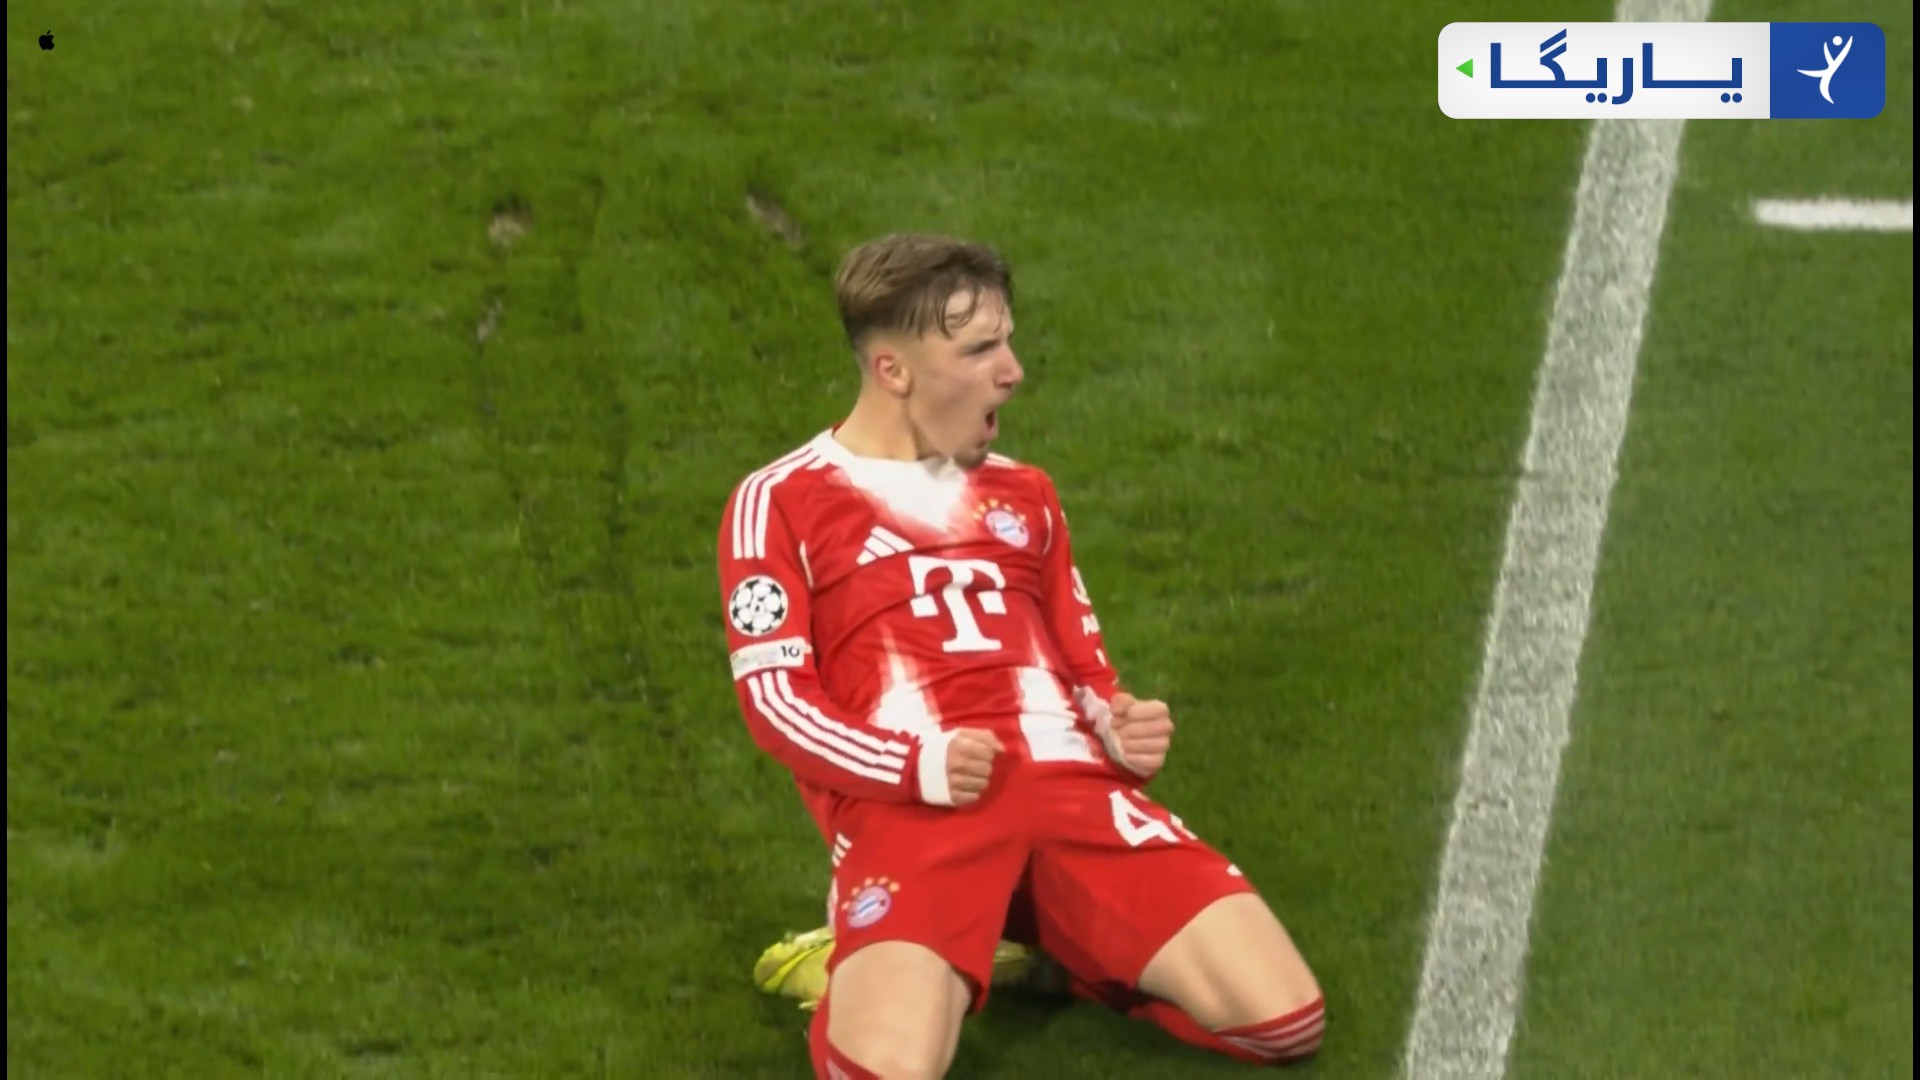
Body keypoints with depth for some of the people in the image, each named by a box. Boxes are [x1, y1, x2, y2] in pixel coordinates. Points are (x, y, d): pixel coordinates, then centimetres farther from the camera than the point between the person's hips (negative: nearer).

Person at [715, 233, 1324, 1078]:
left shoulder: (1021, 494, 27)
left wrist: (1121, 725, 3)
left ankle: (1049, 937, 10)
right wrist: (914, 767, -15)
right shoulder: (780, 502, 10)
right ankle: (898, 965, 4)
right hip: (910, 806, -5)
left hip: (1069, 782, 5)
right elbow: (773, 695, 1)